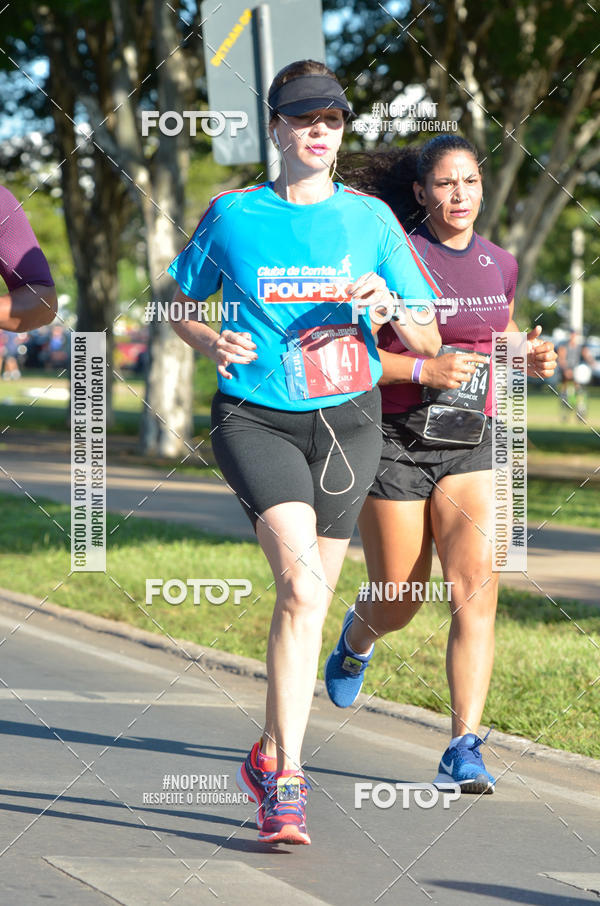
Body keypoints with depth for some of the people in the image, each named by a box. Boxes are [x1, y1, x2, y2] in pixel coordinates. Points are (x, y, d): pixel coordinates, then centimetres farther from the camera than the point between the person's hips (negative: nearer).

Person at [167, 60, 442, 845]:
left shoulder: (371, 218, 4)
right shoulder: (232, 215, 0)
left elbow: (428, 341, 6)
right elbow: (181, 305, 14)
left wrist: (390, 304, -16)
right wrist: (212, 342, -7)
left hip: (346, 421, 3)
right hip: (255, 419, -3)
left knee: (309, 596, 8)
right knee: (302, 585, -21)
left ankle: (269, 757, 28)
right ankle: (287, 780, -19)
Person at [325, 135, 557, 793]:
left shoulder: (499, 264, 6)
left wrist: (532, 358, 2)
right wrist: (423, 370, -24)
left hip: (469, 445, 3)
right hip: (395, 440, -3)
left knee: (476, 589, -15)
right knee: (400, 602, 8)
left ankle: (464, 750, -16)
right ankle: (357, 639, 47)